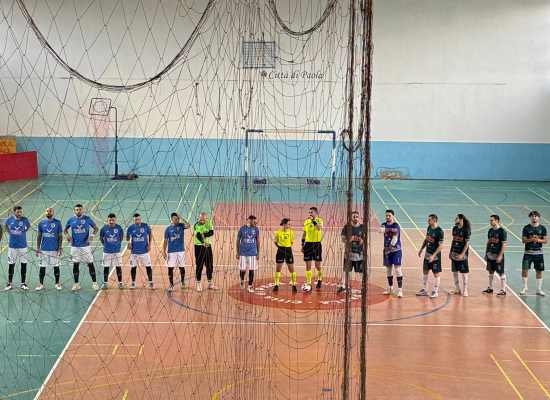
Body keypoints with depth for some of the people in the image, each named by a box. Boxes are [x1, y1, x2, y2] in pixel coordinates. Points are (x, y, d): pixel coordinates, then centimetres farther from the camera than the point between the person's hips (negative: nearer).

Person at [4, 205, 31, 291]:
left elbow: (29, 226, 13)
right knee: (11, 264, 6)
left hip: (22, 245, -1)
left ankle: (23, 284, 10)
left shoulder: (24, 219, -7)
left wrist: (24, 232, 3)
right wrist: (9, 232, 7)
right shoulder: (10, 219, -5)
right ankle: (10, 283, 16)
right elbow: (6, 225, 16)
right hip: (12, 245, 1)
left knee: (23, 264, 1)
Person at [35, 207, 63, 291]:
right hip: (43, 249, 1)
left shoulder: (57, 222, -1)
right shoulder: (41, 223, 3)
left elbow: (60, 236, 2)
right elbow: (39, 236, 8)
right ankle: (41, 284, 14)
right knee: (42, 267, 5)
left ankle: (57, 283, 15)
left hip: (54, 249, -1)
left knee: (56, 266, 4)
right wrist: (37, 248, 4)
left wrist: (60, 248, -4)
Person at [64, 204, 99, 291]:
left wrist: (92, 235, -14)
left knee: (90, 264, 0)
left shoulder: (87, 219, -3)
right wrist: (67, 235, -7)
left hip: (85, 245, -1)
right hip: (75, 246, 1)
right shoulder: (71, 220, 1)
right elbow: (65, 229, 14)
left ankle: (94, 283, 8)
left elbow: (96, 228, 4)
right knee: (75, 264, 5)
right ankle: (76, 284, 15)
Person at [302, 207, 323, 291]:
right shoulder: (306, 221, 8)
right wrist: (302, 244, 10)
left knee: (317, 265, 2)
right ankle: (309, 284, 2)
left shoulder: (319, 220, -2)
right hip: (308, 244, 3)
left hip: (317, 244, -3)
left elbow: (319, 228, -24)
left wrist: (313, 220, -20)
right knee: (308, 265, -1)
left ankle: (320, 279, 29)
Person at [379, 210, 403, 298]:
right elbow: (380, 230, -17)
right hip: (387, 250, 6)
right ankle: (390, 288, 26)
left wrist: (389, 248, -23)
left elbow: (395, 239, -20)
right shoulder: (384, 224, 7)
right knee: (388, 268, 12)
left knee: (397, 268, -12)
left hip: (396, 250, -6)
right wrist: (389, 229, -30)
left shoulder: (396, 226, -11)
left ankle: (400, 289, -12)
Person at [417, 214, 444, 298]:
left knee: (436, 273, 2)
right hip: (427, 253, 8)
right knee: (425, 271, 13)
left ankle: (435, 292, 12)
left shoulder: (439, 231, -19)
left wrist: (433, 255, -24)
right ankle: (424, 290, 24)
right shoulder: (429, 228, 4)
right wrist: (421, 249, 16)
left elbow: (440, 245, -20)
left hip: (435, 256, -8)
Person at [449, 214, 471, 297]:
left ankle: (465, 291, 9)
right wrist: (450, 252, 13)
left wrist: (462, 254, -18)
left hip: (462, 254, -7)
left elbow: (467, 243, -13)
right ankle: (457, 289, 23)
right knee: (454, 271, 11)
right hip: (454, 253, 7)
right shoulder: (454, 228, 7)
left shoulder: (466, 230, -12)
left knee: (464, 272, 1)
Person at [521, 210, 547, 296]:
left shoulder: (542, 228, 3)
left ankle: (539, 289, 16)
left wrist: (538, 240, -16)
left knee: (539, 271, 5)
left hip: (538, 253, 1)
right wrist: (532, 239, -20)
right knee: (524, 270, -8)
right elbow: (523, 240, -4)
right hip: (528, 253, -1)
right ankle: (524, 287, 12)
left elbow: (545, 240, 4)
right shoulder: (526, 228, -1)